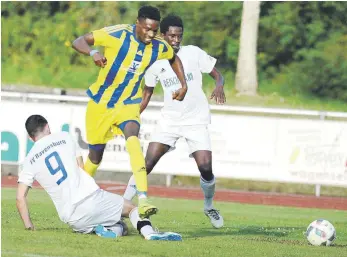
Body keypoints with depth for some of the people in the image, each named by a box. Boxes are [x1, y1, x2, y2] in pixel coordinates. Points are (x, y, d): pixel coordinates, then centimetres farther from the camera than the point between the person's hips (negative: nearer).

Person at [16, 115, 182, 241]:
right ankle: (148, 232, -19)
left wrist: (28, 225, 16)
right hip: (92, 198, -2)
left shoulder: (29, 162, 11)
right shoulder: (64, 138, 11)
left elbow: (20, 197, 5)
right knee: (131, 208, 16)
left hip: (73, 218, 2)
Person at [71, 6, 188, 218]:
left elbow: (174, 59, 18)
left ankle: (143, 199, -40)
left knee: (133, 138, -29)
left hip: (128, 104, 1)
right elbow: (78, 42, -19)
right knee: (95, 155, 10)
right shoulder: (117, 34, -19)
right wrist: (93, 52, -39)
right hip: (100, 103, -1)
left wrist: (183, 85, 9)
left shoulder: (159, 47, -7)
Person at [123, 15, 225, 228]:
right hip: (169, 120, 2)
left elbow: (217, 75, 0)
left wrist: (219, 86, -24)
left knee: (206, 168, -13)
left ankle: (209, 207, 14)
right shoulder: (155, 62, 2)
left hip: (197, 121, -2)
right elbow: (147, 93, 14)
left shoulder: (194, 53, -4)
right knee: (147, 164, -12)